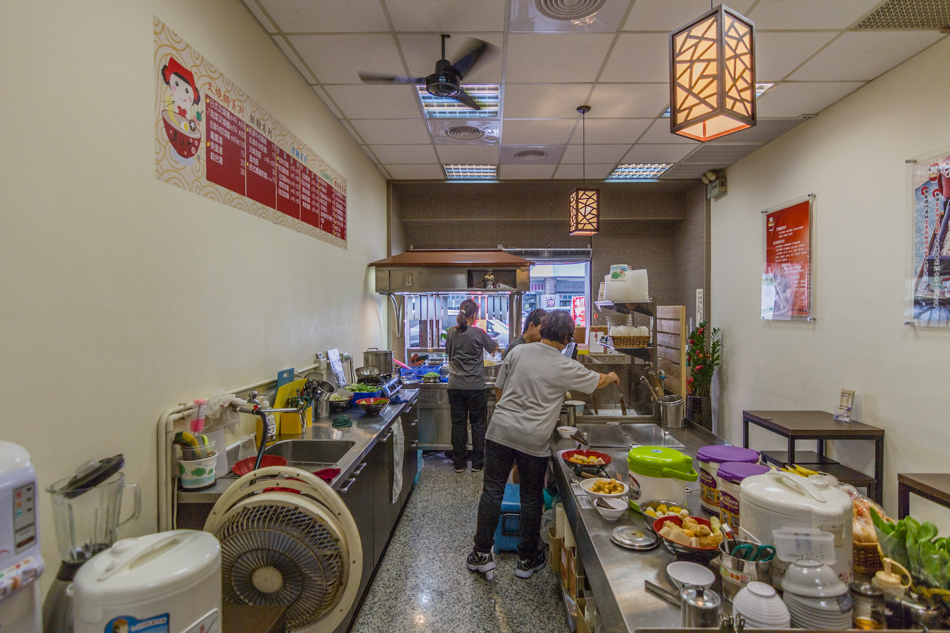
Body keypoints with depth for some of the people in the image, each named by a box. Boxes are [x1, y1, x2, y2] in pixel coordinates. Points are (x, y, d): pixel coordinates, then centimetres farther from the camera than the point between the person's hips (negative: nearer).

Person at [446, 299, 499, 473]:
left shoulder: (451, 332, 1)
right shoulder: (478, 333, -9)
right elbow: (494, 348, 6)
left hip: (455, 385, 3)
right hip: (475, 385, -3)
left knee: (458, 424, 10)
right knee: (478, 424, 10)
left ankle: (459, 463, 17)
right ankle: (477, 463, 17)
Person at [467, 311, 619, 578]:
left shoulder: (518, 351, 0)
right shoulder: (565, 367, -6)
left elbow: (501, 387, 8)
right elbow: (598, 381, 11)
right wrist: (611, 377, 34)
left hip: (500, 430, 2)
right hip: (533, 439, -2)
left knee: (492, 490, 12)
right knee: (531, 499, 14)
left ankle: (482, 553, 20)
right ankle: (527, 559, 28)